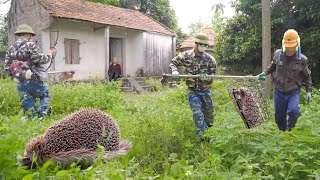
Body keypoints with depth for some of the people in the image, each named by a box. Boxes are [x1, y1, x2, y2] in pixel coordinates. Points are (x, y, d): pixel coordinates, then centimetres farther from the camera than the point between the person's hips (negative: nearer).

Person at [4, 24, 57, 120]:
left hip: (20, 83, 6)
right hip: (33, 80, -5)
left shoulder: (11, 48, 10)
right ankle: (42, 116, 1)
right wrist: (51, 54, -1)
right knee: (45, 96, 14)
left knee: (27, 105, 12)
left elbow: (7, 67, 10)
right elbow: (39, 59, -15)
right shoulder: (30, 45, -9)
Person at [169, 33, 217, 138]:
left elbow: (213, 74, -3)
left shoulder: (209, 59, -6)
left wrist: (206, 77, -26)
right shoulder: (186, 56, -7)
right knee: (197, 113, -13)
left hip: (206, 90, 2)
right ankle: (202, 136, -6)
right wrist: (174, 71, -17)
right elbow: (173, 63, 5)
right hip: (193, 91, -2)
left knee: (208, 111, 16)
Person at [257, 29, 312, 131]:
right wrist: (265, 73, 1)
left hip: (294, 92, -2)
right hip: (279, 91, 2)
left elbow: (307, 76, 5)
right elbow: (273, 66, 17)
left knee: (292, 111, -25)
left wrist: (309, 91, -1)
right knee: (279, 116, 9)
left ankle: (289, 128, 5)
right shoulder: (278, 54, -5)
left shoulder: (302, 59, -8)